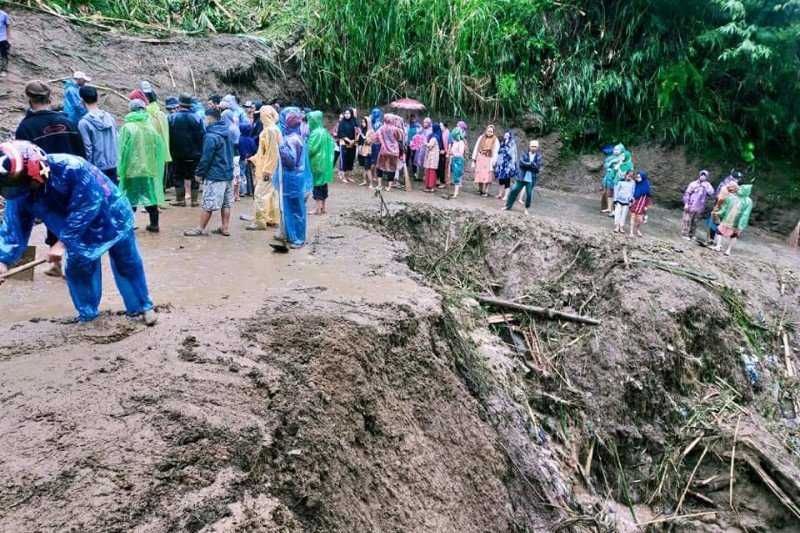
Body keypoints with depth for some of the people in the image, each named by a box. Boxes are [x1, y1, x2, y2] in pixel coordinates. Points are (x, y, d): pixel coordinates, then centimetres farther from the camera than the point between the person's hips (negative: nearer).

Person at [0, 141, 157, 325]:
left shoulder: (70, 168, -39)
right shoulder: (19, 192, -17)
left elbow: (87, 206, -36)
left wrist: (63, 242, -37)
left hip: (112, 218, -5)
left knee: (128, 265, 6)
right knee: (76, 270, 5)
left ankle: (143, 306, 24)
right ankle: (87, 314, 27)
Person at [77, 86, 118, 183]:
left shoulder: (84, 122, -12)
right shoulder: (110, 117, 3)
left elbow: (87, 148, -13)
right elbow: (116, 142, 8)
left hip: (97, 168, -4)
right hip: (113, 166, 5)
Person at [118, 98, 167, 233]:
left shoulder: (127, 127, -9)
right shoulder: (151, 127, 0)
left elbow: (123, 150, -10)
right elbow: (160, 147, 2)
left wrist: (121, 170, -5)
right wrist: (156, 166, 9)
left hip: (132, 169, -3)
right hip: (150, 168, 3)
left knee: (130, 199, 4)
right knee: (151, 196, 12)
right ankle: (154, 224, 17)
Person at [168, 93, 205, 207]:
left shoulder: (172, 118, -6)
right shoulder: (197, 118, -5)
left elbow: (168, 136, -3)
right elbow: (202, 136, -4)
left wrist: (170, 151, 6)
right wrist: (201, 152, 4)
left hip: (178, 154, 0)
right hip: (194, 154, 1)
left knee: (178, 176, 10)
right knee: (194, 177, 8)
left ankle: (180, 199, 11)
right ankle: (194, 200, 9)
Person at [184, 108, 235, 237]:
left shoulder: (211, 136, -16)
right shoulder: (227, 132, 8)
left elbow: (206, 158, -15)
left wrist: (199, 173, -5)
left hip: (215, 176, -8)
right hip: (228, 174, 8)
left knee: (208, 204, 0)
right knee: (226, 203, 12)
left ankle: (201, 229, 7)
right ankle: (225, 228, 17)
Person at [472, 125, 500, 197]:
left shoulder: (495, 140, -3)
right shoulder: (481, 137, 5)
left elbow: (495, 152, -6)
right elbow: (476, 148, 8)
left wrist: (493, 163, -12)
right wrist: (474, 159, 5)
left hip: (488, 160, -3)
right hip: (480, 158, 3)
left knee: (487, 176, -7)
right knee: (479, 175, 3)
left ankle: (486, 191, 0)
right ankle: (480, 189, 18)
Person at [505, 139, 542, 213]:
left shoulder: (538, 157, 2)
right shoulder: (525, 154, 3)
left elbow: (537, 167, -11)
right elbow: (521, 163, -12)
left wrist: (527, 164, -16)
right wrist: (531, 164, -17)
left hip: (531, 179, -1)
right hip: (522, 177, 1)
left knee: (529, 194, -1)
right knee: (514, 190, 2)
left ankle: (526, 209, 16)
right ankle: (508, 205, 16)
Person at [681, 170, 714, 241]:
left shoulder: (707, 185, 8)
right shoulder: (694, 184, -2)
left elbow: (711, 193, -6)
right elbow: (687, 193, -4)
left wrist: (706, 187, -12)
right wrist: (686, 203, -10)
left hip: (700, 208, 4)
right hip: (691, 206, -4)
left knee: (695, 222, 9)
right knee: (687, 220, -3)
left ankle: (691, 234, 18)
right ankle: (685, 234, 3)